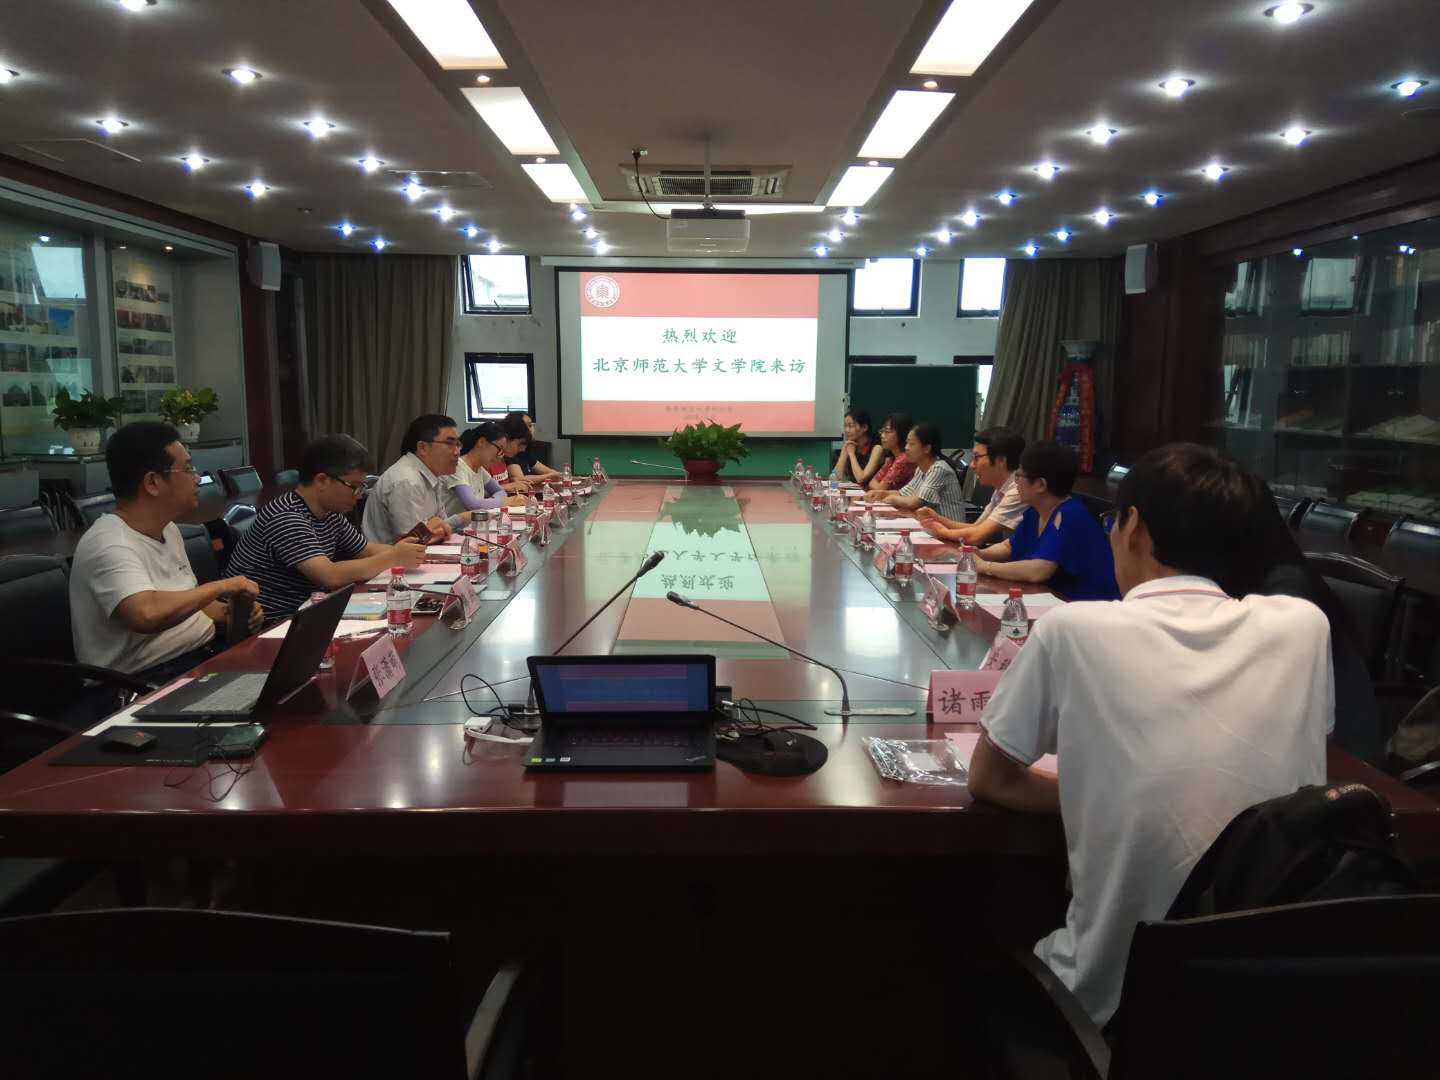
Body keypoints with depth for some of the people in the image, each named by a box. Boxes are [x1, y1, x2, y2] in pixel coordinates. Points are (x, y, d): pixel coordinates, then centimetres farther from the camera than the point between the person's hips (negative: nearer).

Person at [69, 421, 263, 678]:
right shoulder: (109, 544, -18)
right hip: (152, 680, -9)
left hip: (205, 652, 9)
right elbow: (147, 615, -36)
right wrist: (222, 585, -22)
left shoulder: (168, 529, 10)